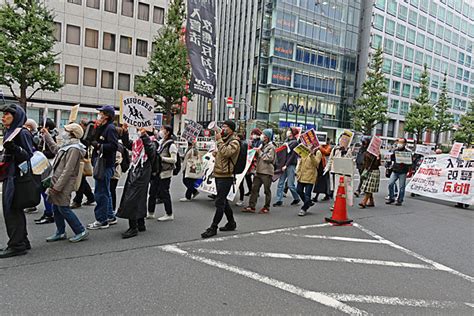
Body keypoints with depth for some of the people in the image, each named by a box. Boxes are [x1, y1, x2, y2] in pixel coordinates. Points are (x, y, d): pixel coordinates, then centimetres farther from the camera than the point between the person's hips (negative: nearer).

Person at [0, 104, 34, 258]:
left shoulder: (22, 133, -12)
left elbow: (29, 155, -17)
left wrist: (14, 147, -30)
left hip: (17, 177, -9)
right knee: (14, 211, 14)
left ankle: (16, 245, 5)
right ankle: (22, 242, 24)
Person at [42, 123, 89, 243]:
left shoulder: (74, 149, -18)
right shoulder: (66, 146, 13)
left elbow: (68, 170, -23)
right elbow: (54, 148, 36)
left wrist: (57, 187, -22)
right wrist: (46, 135, 36)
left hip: (64, 184, -10)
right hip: (57, 182, 10)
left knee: (63, 208, -6)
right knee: (56, 208, 14)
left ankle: (81, 231, 2)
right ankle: (60, 233, 26)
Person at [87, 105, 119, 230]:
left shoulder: (110, 128, -12)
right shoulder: (102, 128, 18)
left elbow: (114, 146, -23)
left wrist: (99, 145, -21)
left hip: (106, 165, -10)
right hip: (101, 163, 10)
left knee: (101, 193, -6)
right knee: (105, 192, 17)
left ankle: (102, 220, 3)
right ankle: (110, 217, 27)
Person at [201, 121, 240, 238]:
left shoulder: (234, 142, -9)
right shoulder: (224, 140, 20)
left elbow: (226, 153, -26)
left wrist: (219, 140, -18)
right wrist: (216, 153, 12)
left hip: (225, 176, -10)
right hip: (218, 174, 10)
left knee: (219, 203, -6)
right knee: (223, 201, 16)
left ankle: (213, 228, -1)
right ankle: (231, 223, 29)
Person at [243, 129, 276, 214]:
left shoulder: (271, 147, -6)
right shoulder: (262, 145, 18)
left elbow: (269, 158, -17)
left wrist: (260, 152, -12)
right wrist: (256, 152, 8)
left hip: (267, 172, -8)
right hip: (259, 171, 8)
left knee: (267, 190, 3)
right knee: (254, 188, 4)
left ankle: (266, 207, 13)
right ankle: (251, 206, 6)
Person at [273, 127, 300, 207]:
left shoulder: (295, 142, -6)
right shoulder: (286, 141, 14)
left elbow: (293, 155, -12)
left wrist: (286, 165, -16)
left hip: (291, 165, -7)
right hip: (284, 165, 7)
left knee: (290, 184, -2)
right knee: (280, 183, 2)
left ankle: (296, 198, 19)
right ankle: (279, 200, 6)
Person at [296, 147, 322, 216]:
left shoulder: (318, 153, -3)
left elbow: (316, 163, -18)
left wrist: (312, 155, -30)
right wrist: (298, 172, 15)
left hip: (310, 176, -6)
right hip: (302, 175, 7)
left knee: (307, 194, -3)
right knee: (299, 190, 11)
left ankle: (304, 209, 11)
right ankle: (308, 203, 33)